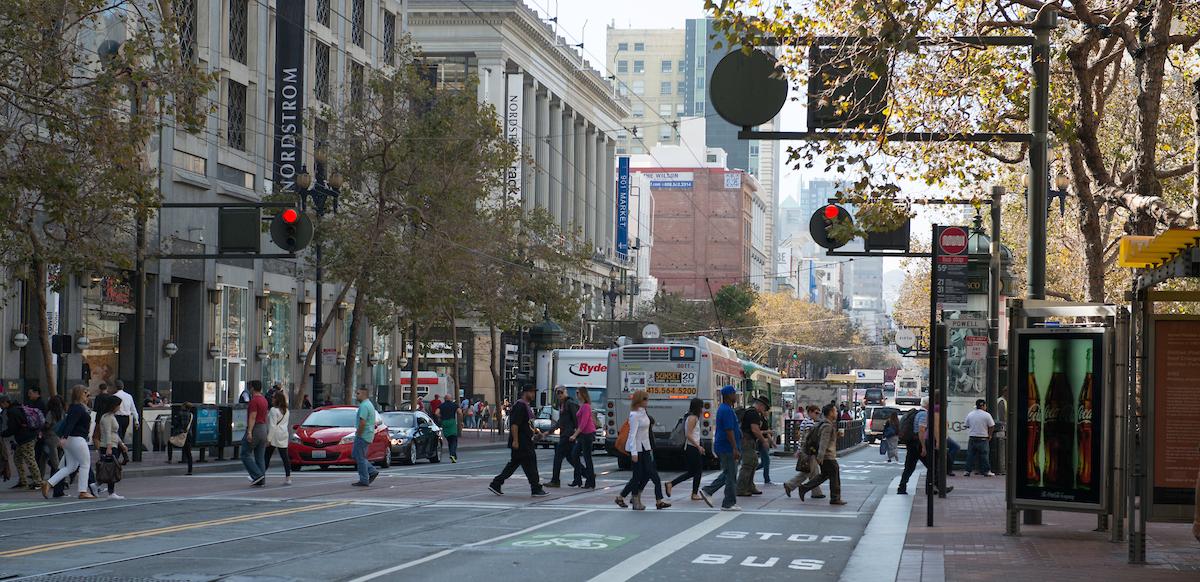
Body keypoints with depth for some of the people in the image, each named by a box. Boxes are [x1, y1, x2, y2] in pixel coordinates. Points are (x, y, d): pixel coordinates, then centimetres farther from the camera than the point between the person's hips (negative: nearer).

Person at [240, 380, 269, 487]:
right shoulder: (264, 400, 14)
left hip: (254, 429, -9)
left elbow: (252, 417, -21)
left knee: (245, 454, -2)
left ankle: (257, 474, -12)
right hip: (263, 429, 9)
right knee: (260, 457, 8)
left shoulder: (254, 401, -14)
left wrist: (249, 432, -24)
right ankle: (261, 480, 5)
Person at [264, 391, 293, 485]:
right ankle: (288, 478, 0)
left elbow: (272, 425, -16)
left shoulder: (274, 410, -12)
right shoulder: (286, 411, 13)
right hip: (284, 435, 7)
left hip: (275, 436, -7)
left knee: (267, 456, -1)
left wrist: (269, 439, -16)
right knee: (285, 456, 4)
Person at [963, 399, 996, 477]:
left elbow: (967, 426, 11)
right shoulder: (986, 415, -7)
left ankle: (967, 471, 5)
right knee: (984, 455, 2)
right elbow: (991, 426, -4)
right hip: (983, 439, -3)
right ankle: (986, 471, 4)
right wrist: (989, 436, 10)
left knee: (970, 455, 7)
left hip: (972, 438, 3)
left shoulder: (970, 414, 5)